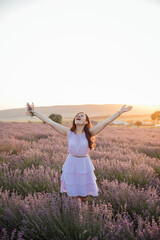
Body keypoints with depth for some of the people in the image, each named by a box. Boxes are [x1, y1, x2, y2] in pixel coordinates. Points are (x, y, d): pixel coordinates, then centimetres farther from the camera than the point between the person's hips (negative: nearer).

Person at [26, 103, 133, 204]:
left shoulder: (89, 133, -7)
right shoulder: (68, 132, -6)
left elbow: (106, 122, -11)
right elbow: (50, 122, -8)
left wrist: (120, 112, -15)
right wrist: (34, 113, -10)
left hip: (85, 166, 0)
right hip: (71, 165, 0)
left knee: (85, 196, 13)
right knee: (73, 196, 11)